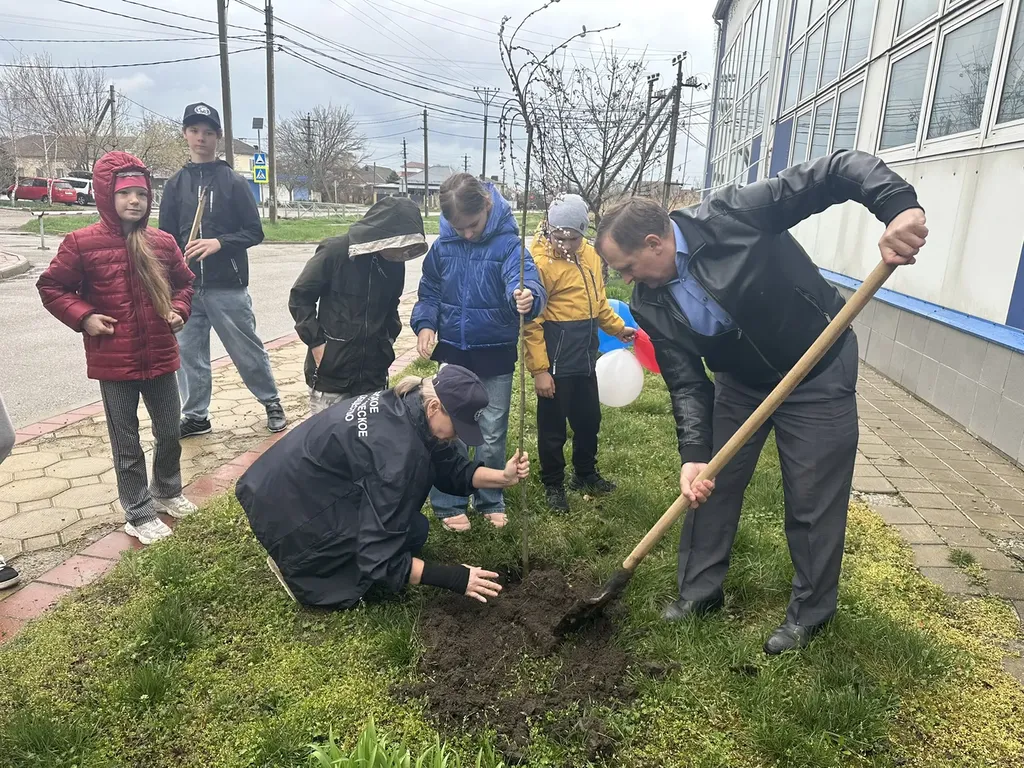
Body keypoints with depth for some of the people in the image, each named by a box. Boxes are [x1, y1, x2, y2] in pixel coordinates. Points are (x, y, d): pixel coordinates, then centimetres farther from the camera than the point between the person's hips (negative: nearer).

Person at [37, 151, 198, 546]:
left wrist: (178, 309, 0)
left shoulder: (163, 242, 1)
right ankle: (139, 514, 22)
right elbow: (51, 286, 1)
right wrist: (83, 317, -11)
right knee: (126, 443, 8)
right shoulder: (82, 243, -8)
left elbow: (184, 282, 16)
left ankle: (167, 491, 40)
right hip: (113, 363, -3)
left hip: (160, 357, 4)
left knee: (170, 431, 16)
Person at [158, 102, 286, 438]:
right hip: (186, 287, 4)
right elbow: (166, 238, 12)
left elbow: (254, 232, -2)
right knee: (189, 354, 8)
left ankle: (271, 402, 23)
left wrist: (219, 242, -17)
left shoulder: (233, 181, 0)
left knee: (248, 351, 4)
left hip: (227, 287, -3)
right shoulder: (175, 184, 10)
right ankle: (195, 416, 21)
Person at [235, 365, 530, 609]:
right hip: (288, 507, -9)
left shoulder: (409, 405, -7)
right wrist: (455, 578, -24)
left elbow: (452, 468, 5)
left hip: (312, 480, 9)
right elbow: (379, 560, -30)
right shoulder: (395, 447, -33)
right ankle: (301, 566, 2)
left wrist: (503, 477, -10)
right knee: (412, 532, -11)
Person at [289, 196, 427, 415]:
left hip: (373, 372, 4)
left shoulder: (395, 264, 2)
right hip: (331, 371, -4)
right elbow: (300, 297, -5)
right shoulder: (336, 251, -12)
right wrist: (316, 341, -9)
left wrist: (389, 338, 7)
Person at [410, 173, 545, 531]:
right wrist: (425, 324, -10)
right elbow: (428, 292, 8)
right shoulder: (443, 246, -5)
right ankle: (448, 503, 23)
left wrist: (527, 296, -57)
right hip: (452, 352, 2)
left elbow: (524, 277, -34)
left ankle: (490, 500, 30)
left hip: (496, 354, -2)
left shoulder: (507, 242, -16)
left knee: (493, 434, 11)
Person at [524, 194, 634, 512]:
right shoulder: (540, 260, -17)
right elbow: (532, 321, -17)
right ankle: (553, 485, 27)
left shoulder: (589, 254, 5)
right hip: (556, 358, -7)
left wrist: (617, 327, 17)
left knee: (589, 419, 20)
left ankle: (585, 474, 41)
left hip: (584, 355, 7)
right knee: (553, 425, 8)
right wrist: (539, 368, -18)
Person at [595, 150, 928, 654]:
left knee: (814, 502, 4)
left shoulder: (732, 215, -26)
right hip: (741, 382, 5)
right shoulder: (650, 304, -11)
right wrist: (693, 454, -22)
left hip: (819, 375, -5)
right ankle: (700, 590, 32)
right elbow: (686, 383, -11)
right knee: (707, 486, 10)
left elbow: (838, 171, -25)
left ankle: (810, 611, 28)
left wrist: (899, 206, -43)